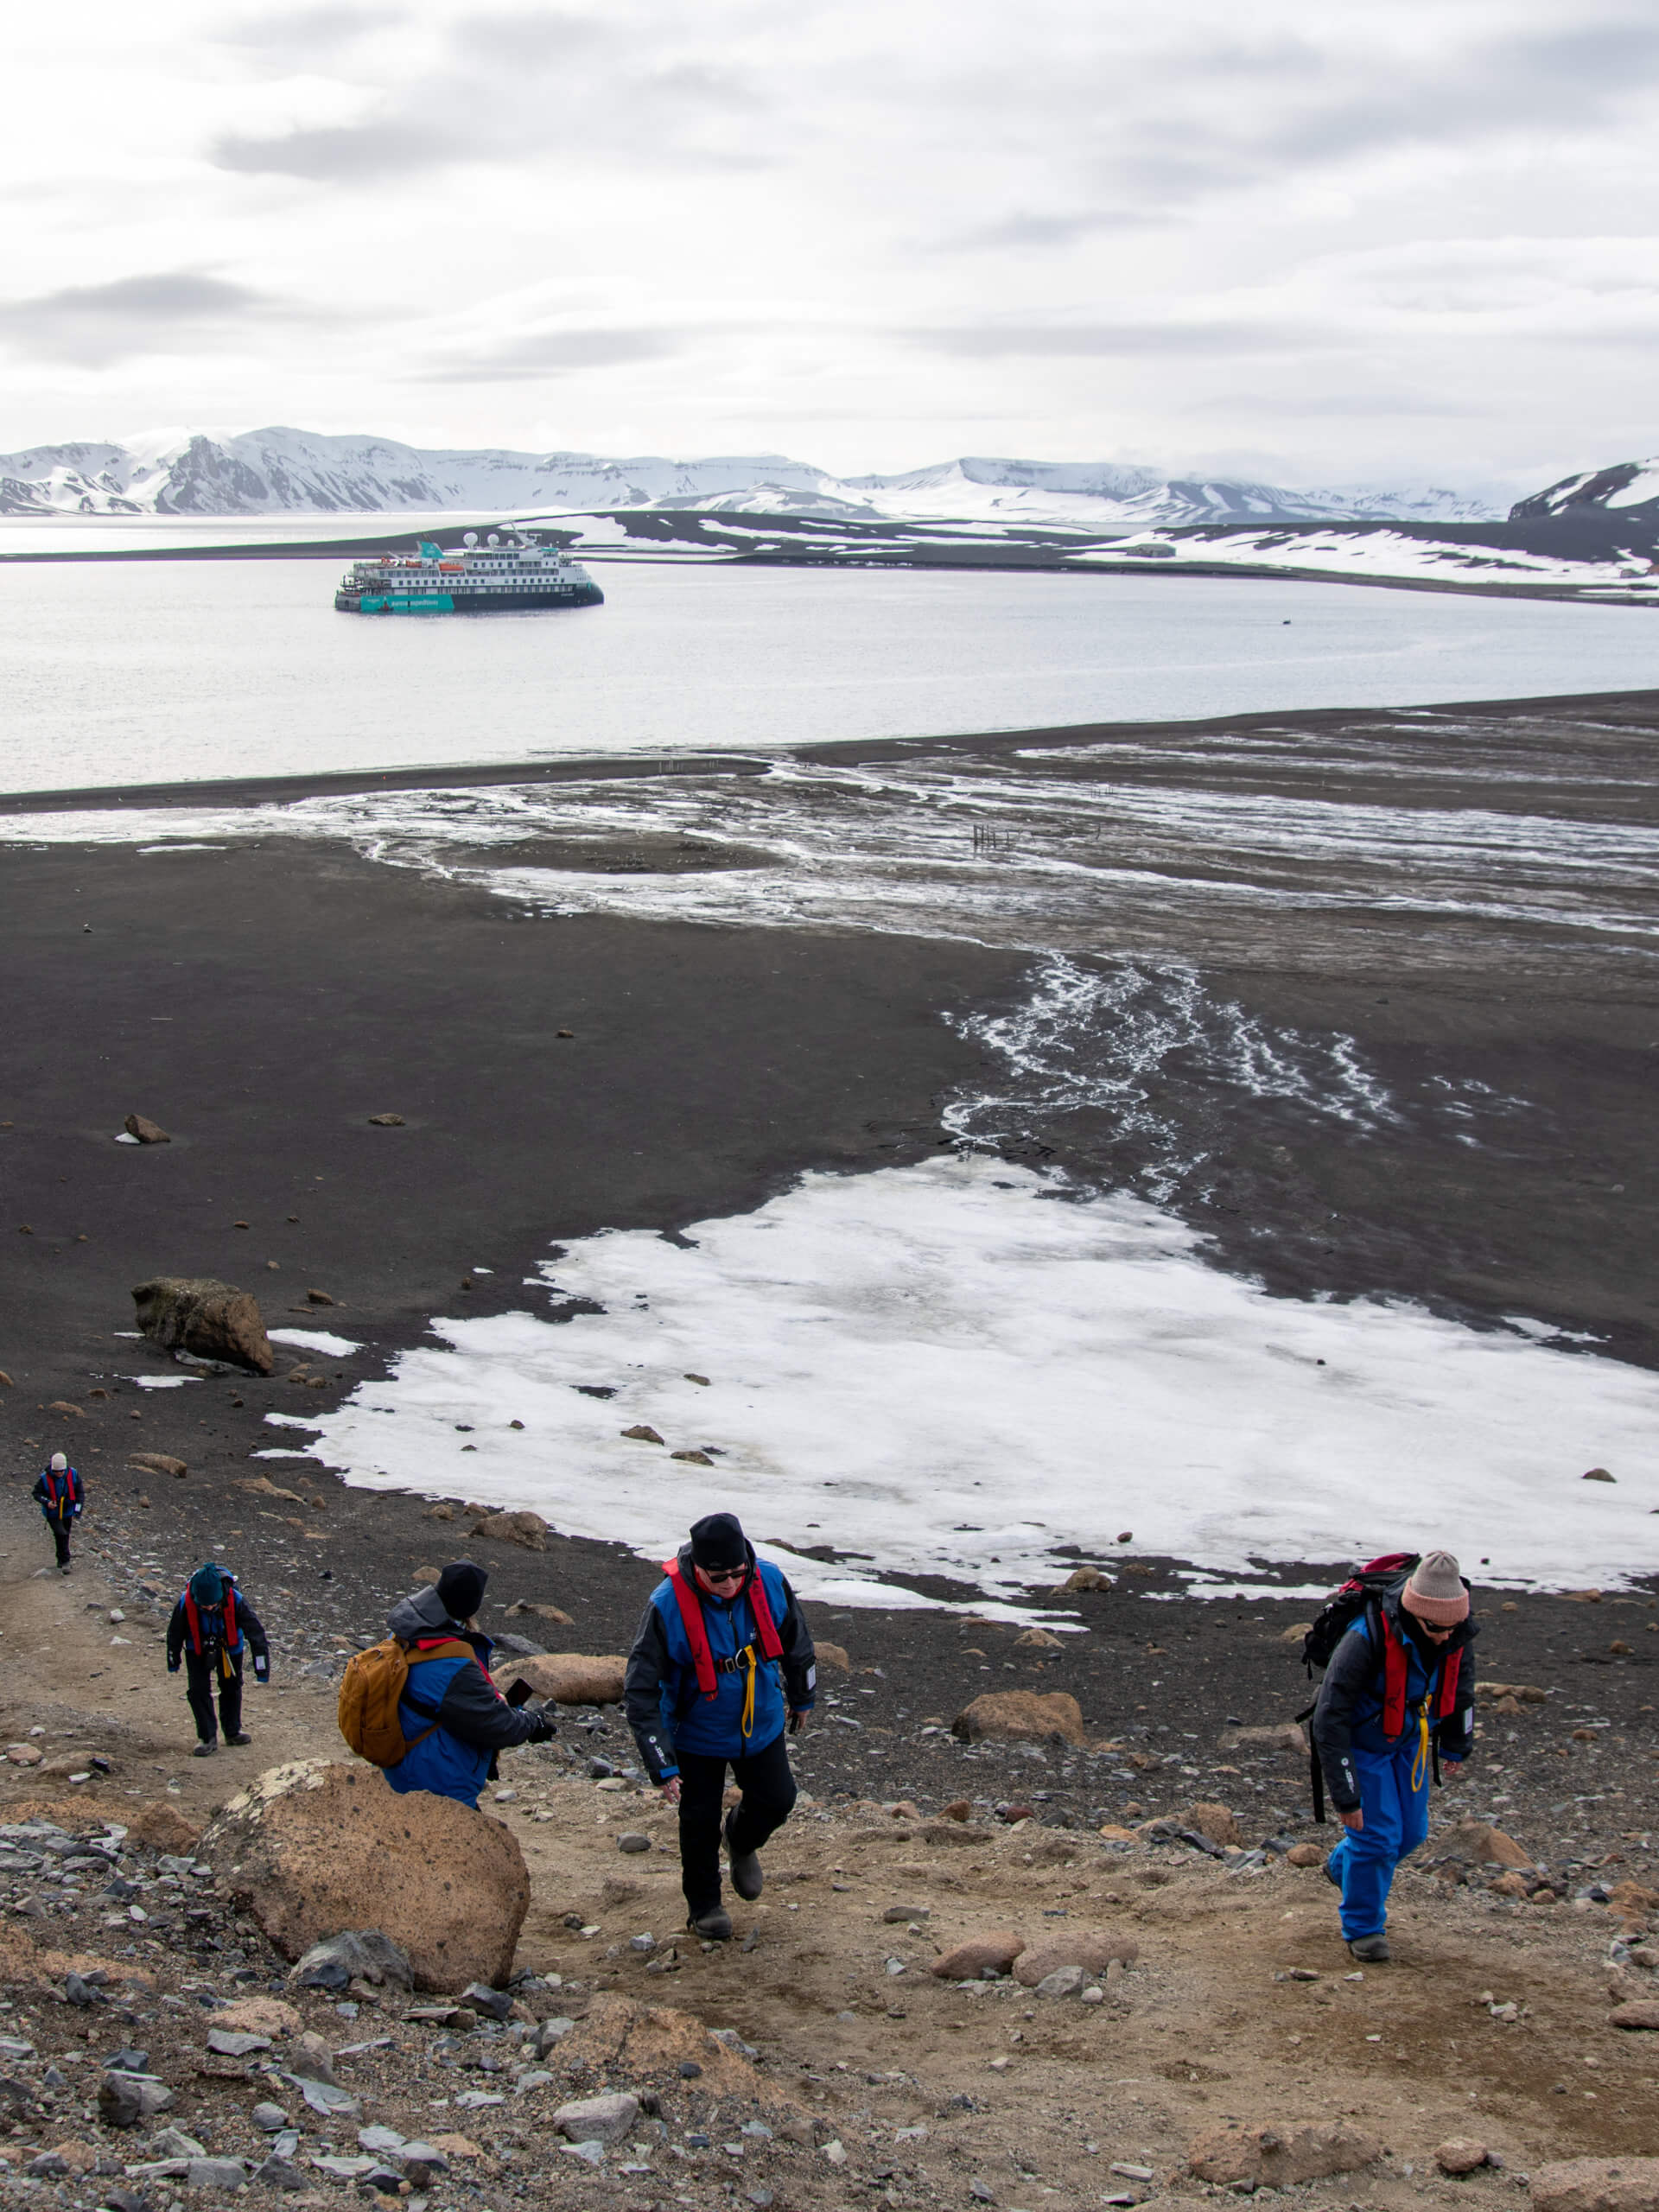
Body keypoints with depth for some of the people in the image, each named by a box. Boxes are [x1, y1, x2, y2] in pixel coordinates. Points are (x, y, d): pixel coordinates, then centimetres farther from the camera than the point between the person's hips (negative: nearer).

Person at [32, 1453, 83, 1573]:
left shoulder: (73, 1474, -14)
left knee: (64, 1536, 13)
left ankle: (61, 1563, 30)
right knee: (61, 1534, -18)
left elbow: (80, 1493, -5)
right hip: (52, 1513, -3)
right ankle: (65, 1562, -8)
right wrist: (47, 1502, -26)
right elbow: (37, 1493, -7)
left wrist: (77, 1512, -12)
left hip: (67, 1512, 3)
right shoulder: (44, 1477, -20)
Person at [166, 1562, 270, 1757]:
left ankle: (232, 1731, 31)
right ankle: (207, 1737, 1)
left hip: (229, 1647, 0)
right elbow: (175, 1633, -12)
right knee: (198, 1689, -10)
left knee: (232, 1688, 12)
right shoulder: (186, 1603, -33)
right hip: (197, 1648, 0)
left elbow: (255, 1632, -25)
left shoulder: (235, 1602, -36)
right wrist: (173, 1661, 2)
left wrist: (262, 1668, -23)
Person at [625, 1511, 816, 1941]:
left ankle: (741, 1841, 47)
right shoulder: (669, 1605, -32)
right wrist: (662, 1766, -27)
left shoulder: (768, 1583, -21)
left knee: (777, 1800, 12)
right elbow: (640, 1690, -26)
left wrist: (802, 1697, 16)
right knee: (700, 1822, 8)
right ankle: (704, 1905, 34)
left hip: (761, 1723, 3)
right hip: (696, 1734, -3)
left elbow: (795, 1640, 2)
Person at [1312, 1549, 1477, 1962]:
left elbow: (1460, 1682, 5)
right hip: (1361, 1742, -6)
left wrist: (1456, 1745, 16)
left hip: (1409, 1740, 6)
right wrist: (1345, 1795, -32)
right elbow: (1329, 1721, -34)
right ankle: (1363, 1927, 14)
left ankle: (1344, 1866, 41)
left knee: (1410, 1831, 12)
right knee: (1376, 1834, -8)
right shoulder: (1367, 1639, -38)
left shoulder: (1455, 1635, -20)